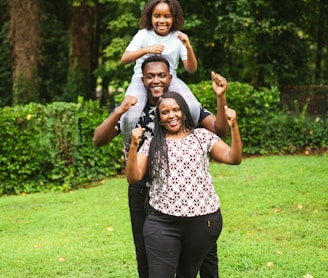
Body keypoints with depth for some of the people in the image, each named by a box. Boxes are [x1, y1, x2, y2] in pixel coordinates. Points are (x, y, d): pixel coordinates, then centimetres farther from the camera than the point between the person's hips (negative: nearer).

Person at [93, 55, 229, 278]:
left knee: (205, 250, 2)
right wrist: (118, 113, -28)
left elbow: (220, 130, -9)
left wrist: (220, 98, -27)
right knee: (147, 260, 12)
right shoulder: (131, 109, -3)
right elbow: (98, 140, -11)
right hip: (145, 194, 0)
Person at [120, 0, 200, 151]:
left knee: (193, 108, -29)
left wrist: (188, 47, -19)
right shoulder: (144, 34, 1)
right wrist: (146, 50, -26)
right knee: (130, 116, -31)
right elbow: (124, 59, -10)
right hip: (142, 79, -1)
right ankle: (129, 148, 1)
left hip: (170, 80, 1)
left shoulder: (178, 37, 4)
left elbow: (191, 69, -1)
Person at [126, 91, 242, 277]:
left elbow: (234, 158, -1)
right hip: (162, 223, 0)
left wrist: (234, 126, -15)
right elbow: (133, 178, 1)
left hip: (204, 221, 1)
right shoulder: (152, 144, 8)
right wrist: (133, 146, -12)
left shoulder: (202, 136, 7)